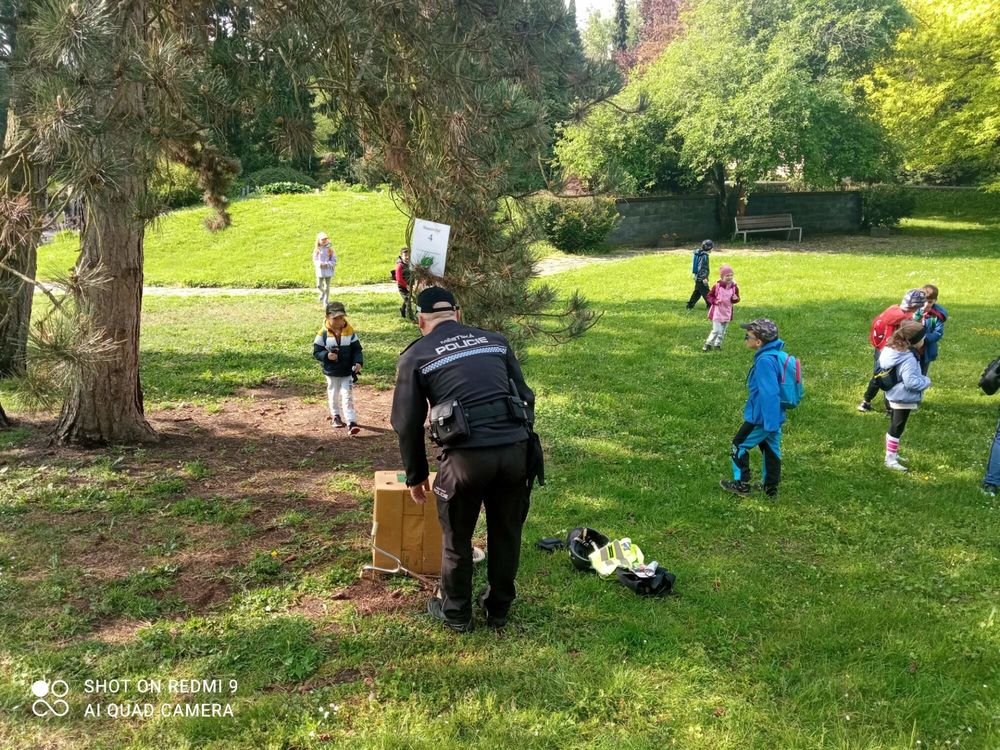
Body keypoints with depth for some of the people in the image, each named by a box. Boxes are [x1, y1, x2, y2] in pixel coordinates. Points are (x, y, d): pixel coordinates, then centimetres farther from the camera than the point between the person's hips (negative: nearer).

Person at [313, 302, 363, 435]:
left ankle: (351, 423, -6)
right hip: (331, 372, 1)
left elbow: (357, 349, -3)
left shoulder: (350, 331, -7)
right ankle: (336, 416, 40)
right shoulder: (323, 333, -12)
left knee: (348, 397, -3)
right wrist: (326, 355, -26)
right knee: (333, 395, 18)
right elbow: (316, 351, -7)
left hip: (348, 372, 0)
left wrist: (358, 362, -20)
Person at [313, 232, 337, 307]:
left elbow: (334, 260, -3)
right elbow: (315, 260, 0)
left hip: (328, 271, -1)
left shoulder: (330, 249, -3)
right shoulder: (317, 250, -1)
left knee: (327, 286, 4)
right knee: (319, 286, 5)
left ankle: (326, 302, 14)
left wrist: (327, 264, -18)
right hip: (320, 271, 1)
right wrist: (320, 264, -20)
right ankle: (322, 293, 40)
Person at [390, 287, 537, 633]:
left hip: (466, 454, -3)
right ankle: (498, 608, 39)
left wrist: (416, 477, 22)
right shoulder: (495, 340, 19)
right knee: (506, 533, 22)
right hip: (515, 447, 3)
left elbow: (408, 424, 10)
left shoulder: (415, 356, 11)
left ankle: (456, 612, 36)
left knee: (456, 538, 19)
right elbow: (525, 397, 18)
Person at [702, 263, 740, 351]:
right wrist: (714, 301, -21)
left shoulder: (734, 287, -5)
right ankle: (708, 344, 8)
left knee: (723, 331, 13)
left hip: (727, 312, 4)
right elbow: (709, 296, -3)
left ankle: (717, 344, 30)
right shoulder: (717, 286, -13)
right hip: (717, 311, -4)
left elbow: (737, 298, 7)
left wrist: (735, 299, -17)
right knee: (716, 330, -10)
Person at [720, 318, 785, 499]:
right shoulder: (775, 355, 4)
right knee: (771, 450, 17)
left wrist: (770, 423, -27)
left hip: (761, 418, -9)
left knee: (739, 445, 8)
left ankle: (741, 484, 17)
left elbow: (769, 394, -29)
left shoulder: (765, 361, -27)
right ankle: (771, 488, 28)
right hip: (773, 415, 9)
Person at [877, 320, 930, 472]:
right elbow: (911, 381, -32)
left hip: (893, 395, 9)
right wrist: (926, 381, -13)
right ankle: (890, 460, 9)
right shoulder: (909, 358, -27)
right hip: (904, 398, -9)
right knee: (896, 429, 1)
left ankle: (893, 455, 34)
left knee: (894, 427, 21)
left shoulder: (892, 349, -1)